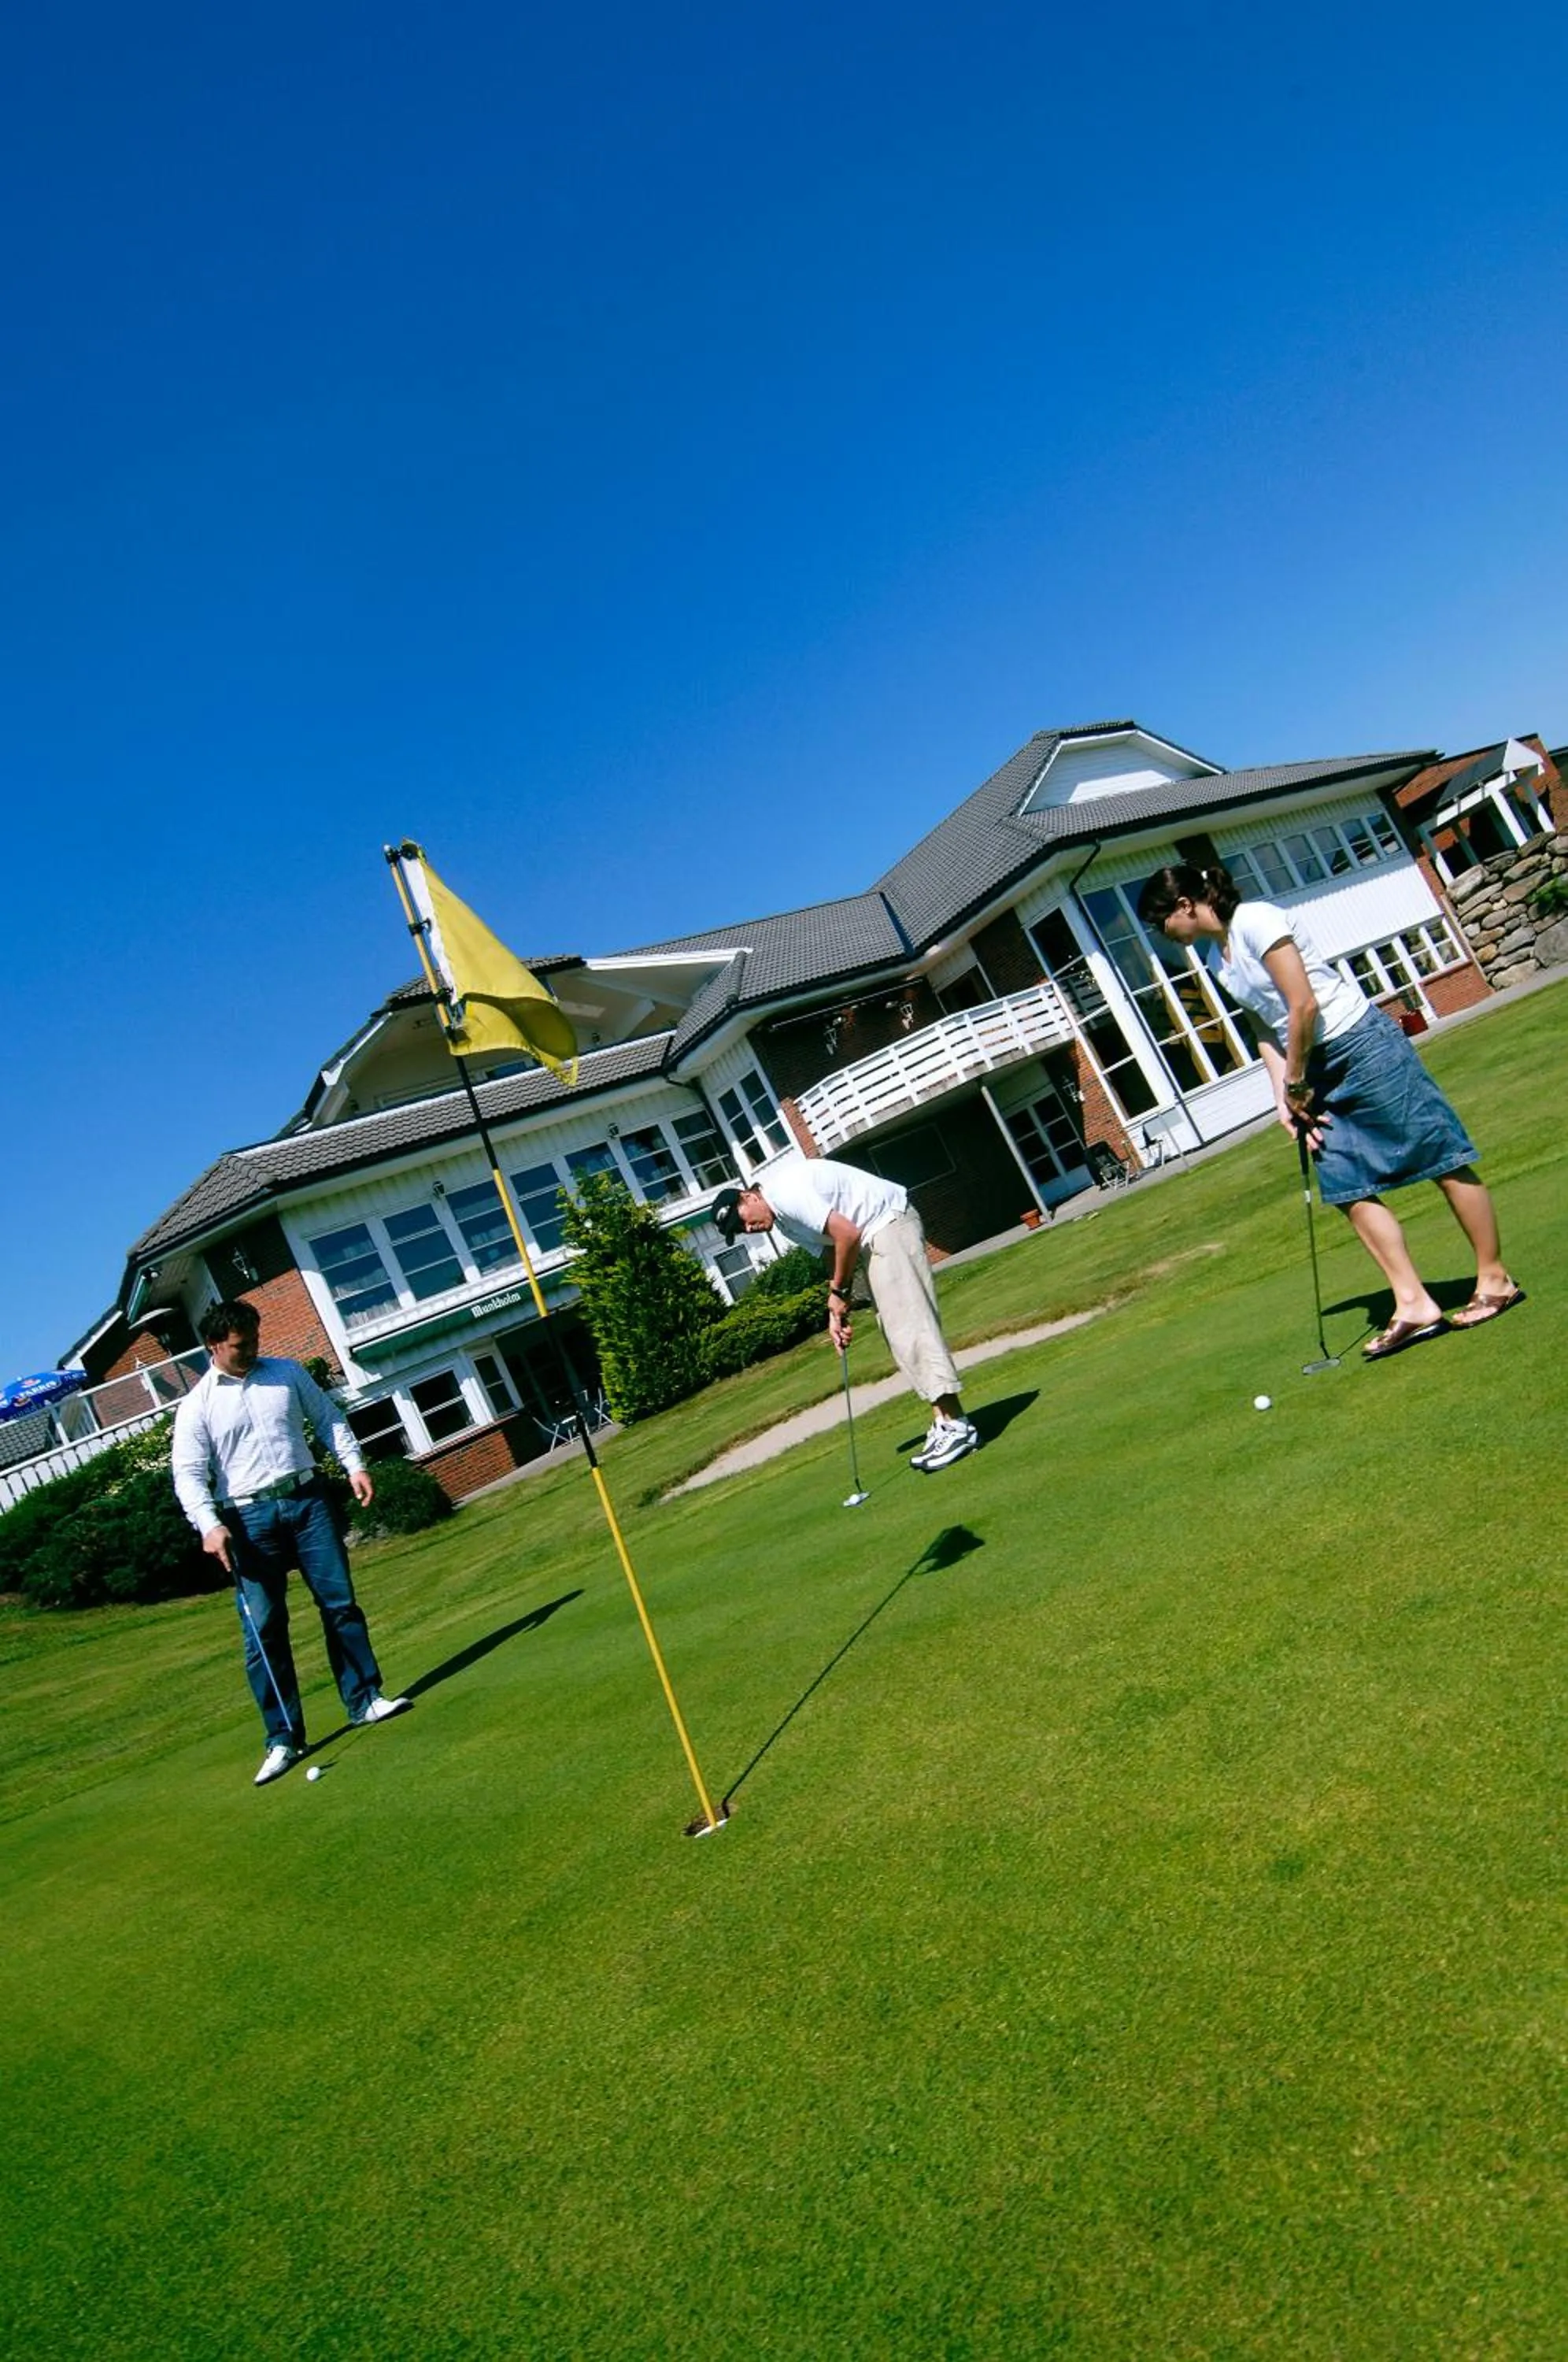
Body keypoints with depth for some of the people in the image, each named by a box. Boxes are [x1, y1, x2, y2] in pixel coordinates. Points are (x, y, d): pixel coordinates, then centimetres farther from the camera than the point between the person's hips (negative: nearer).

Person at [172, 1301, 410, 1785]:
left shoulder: (287, 1373, 7)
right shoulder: (197, 1405, -1)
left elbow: (329, 1418, 14)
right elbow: (189, 1473, -6)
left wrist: (354, 1465, 4)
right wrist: (209, 1525, -20)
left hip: (306, 1499, 2)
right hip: (249, 1517, -2)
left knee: (341, 1603, 4)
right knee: (263, 1630, -2)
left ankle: (364, 1700, 17)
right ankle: (283, 1737, 6)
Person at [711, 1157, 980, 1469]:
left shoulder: (785, 1192, -20)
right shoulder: (783, 1221, 12)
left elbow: (847, 1234, -23)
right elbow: (836, 1250, 13)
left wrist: (838, 1291, -9)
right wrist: (836, 1311, 4)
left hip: (890, 1222, -10)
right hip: (872, 1237, 10)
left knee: (907, 1324, -14)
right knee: (896, 1333, 5)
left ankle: (956, 1425, -15)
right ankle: (941, 1422, 5)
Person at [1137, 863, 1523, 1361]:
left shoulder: (1256, 920, -16)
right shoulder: (1214, 956, 9)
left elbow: (1304, 1006, -19)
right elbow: (1266, 1027, 10)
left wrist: (1296, 1083, -10)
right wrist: (1284, 1095, -1)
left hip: (1361, 1044, -9)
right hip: (1315, 1067, 9)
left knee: (1443, 1157, 1)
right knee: (1351, 1192, 2)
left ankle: (1495, 1280, 12)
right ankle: (1414, 1305, 7)